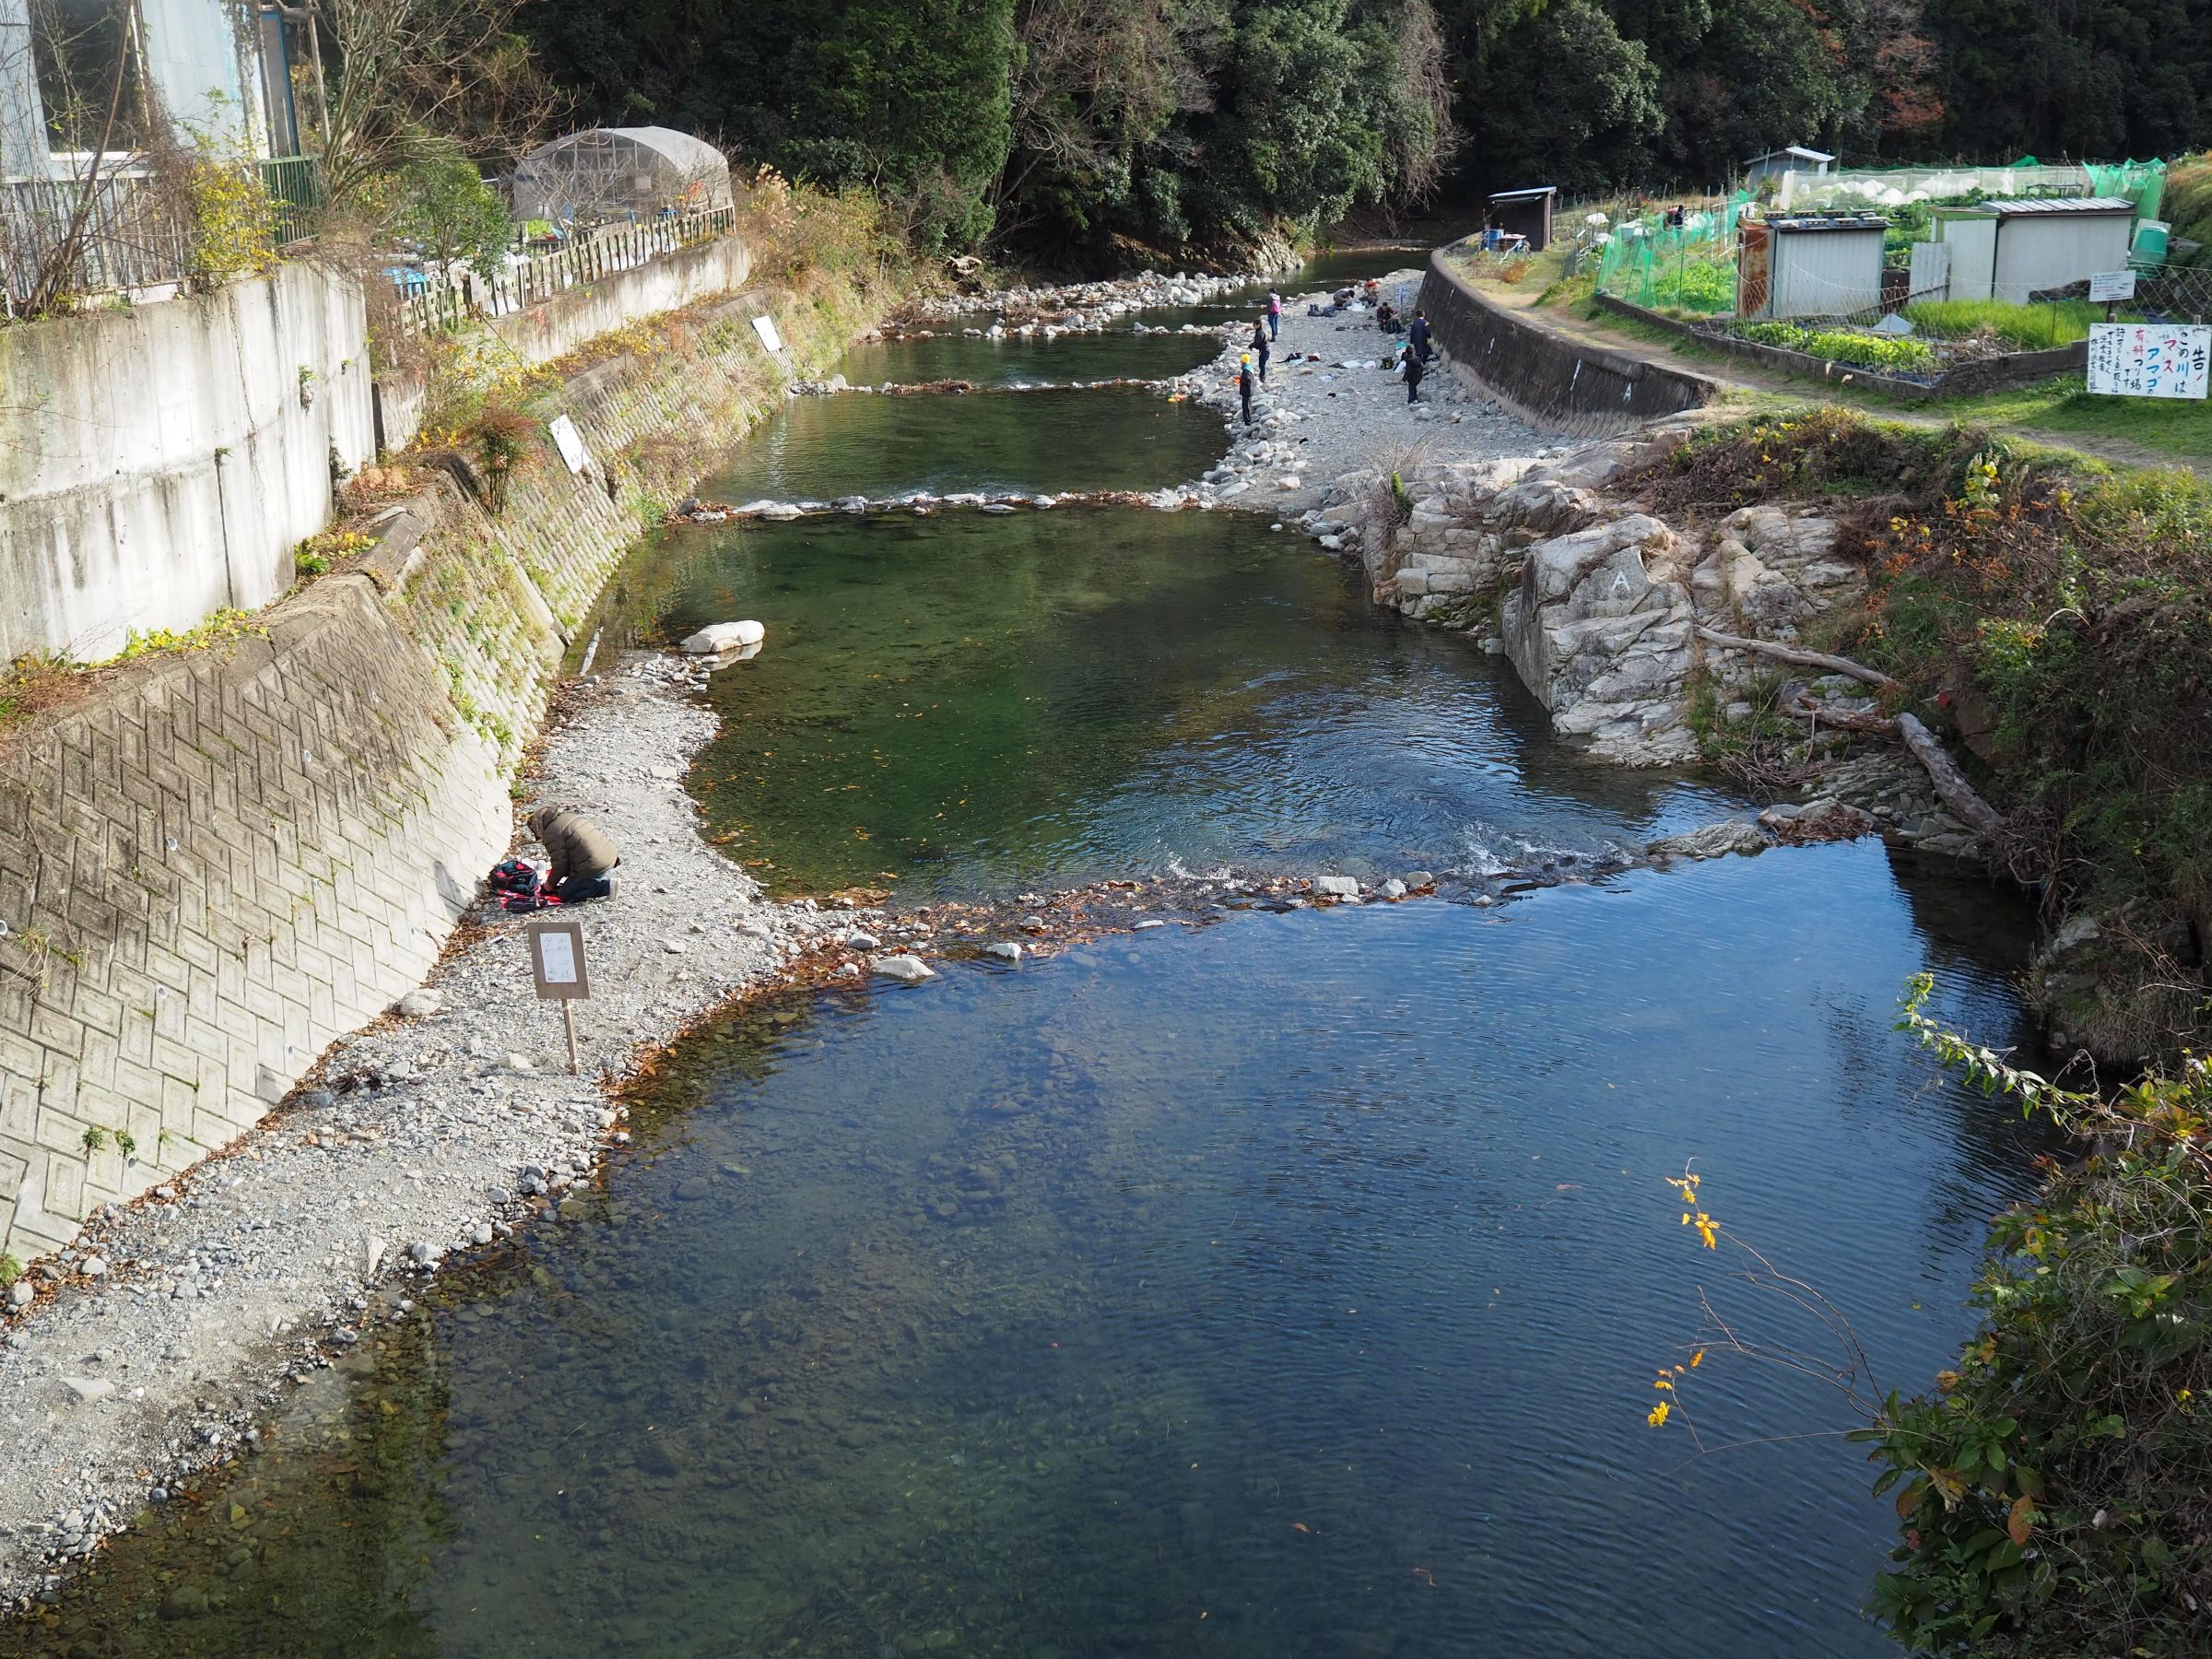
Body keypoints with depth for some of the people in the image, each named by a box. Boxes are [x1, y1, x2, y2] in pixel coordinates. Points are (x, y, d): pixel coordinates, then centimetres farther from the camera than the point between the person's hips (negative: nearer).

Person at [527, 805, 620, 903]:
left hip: (593, 867, -9)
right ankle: (602, 881, 15)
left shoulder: (550, 833, -8)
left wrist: (550, 883, 11)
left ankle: (606, 886, -4)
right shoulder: (572, 814, 18)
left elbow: (560, 865, -6)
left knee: (565, 896, 8)